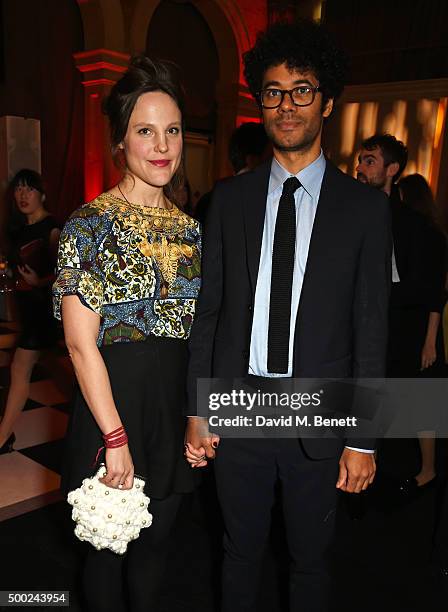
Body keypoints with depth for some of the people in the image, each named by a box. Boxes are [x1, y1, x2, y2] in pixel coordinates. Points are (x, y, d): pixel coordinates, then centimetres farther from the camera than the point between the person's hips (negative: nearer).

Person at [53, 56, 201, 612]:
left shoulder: (190, 229, 6)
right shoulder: (90, 225, -11)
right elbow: (81, 342, -15)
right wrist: (116, 438, -16)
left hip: (176, 408, 5)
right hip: (113, 404, -5)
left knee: (153, 546, 21)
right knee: (108, 549, 15)